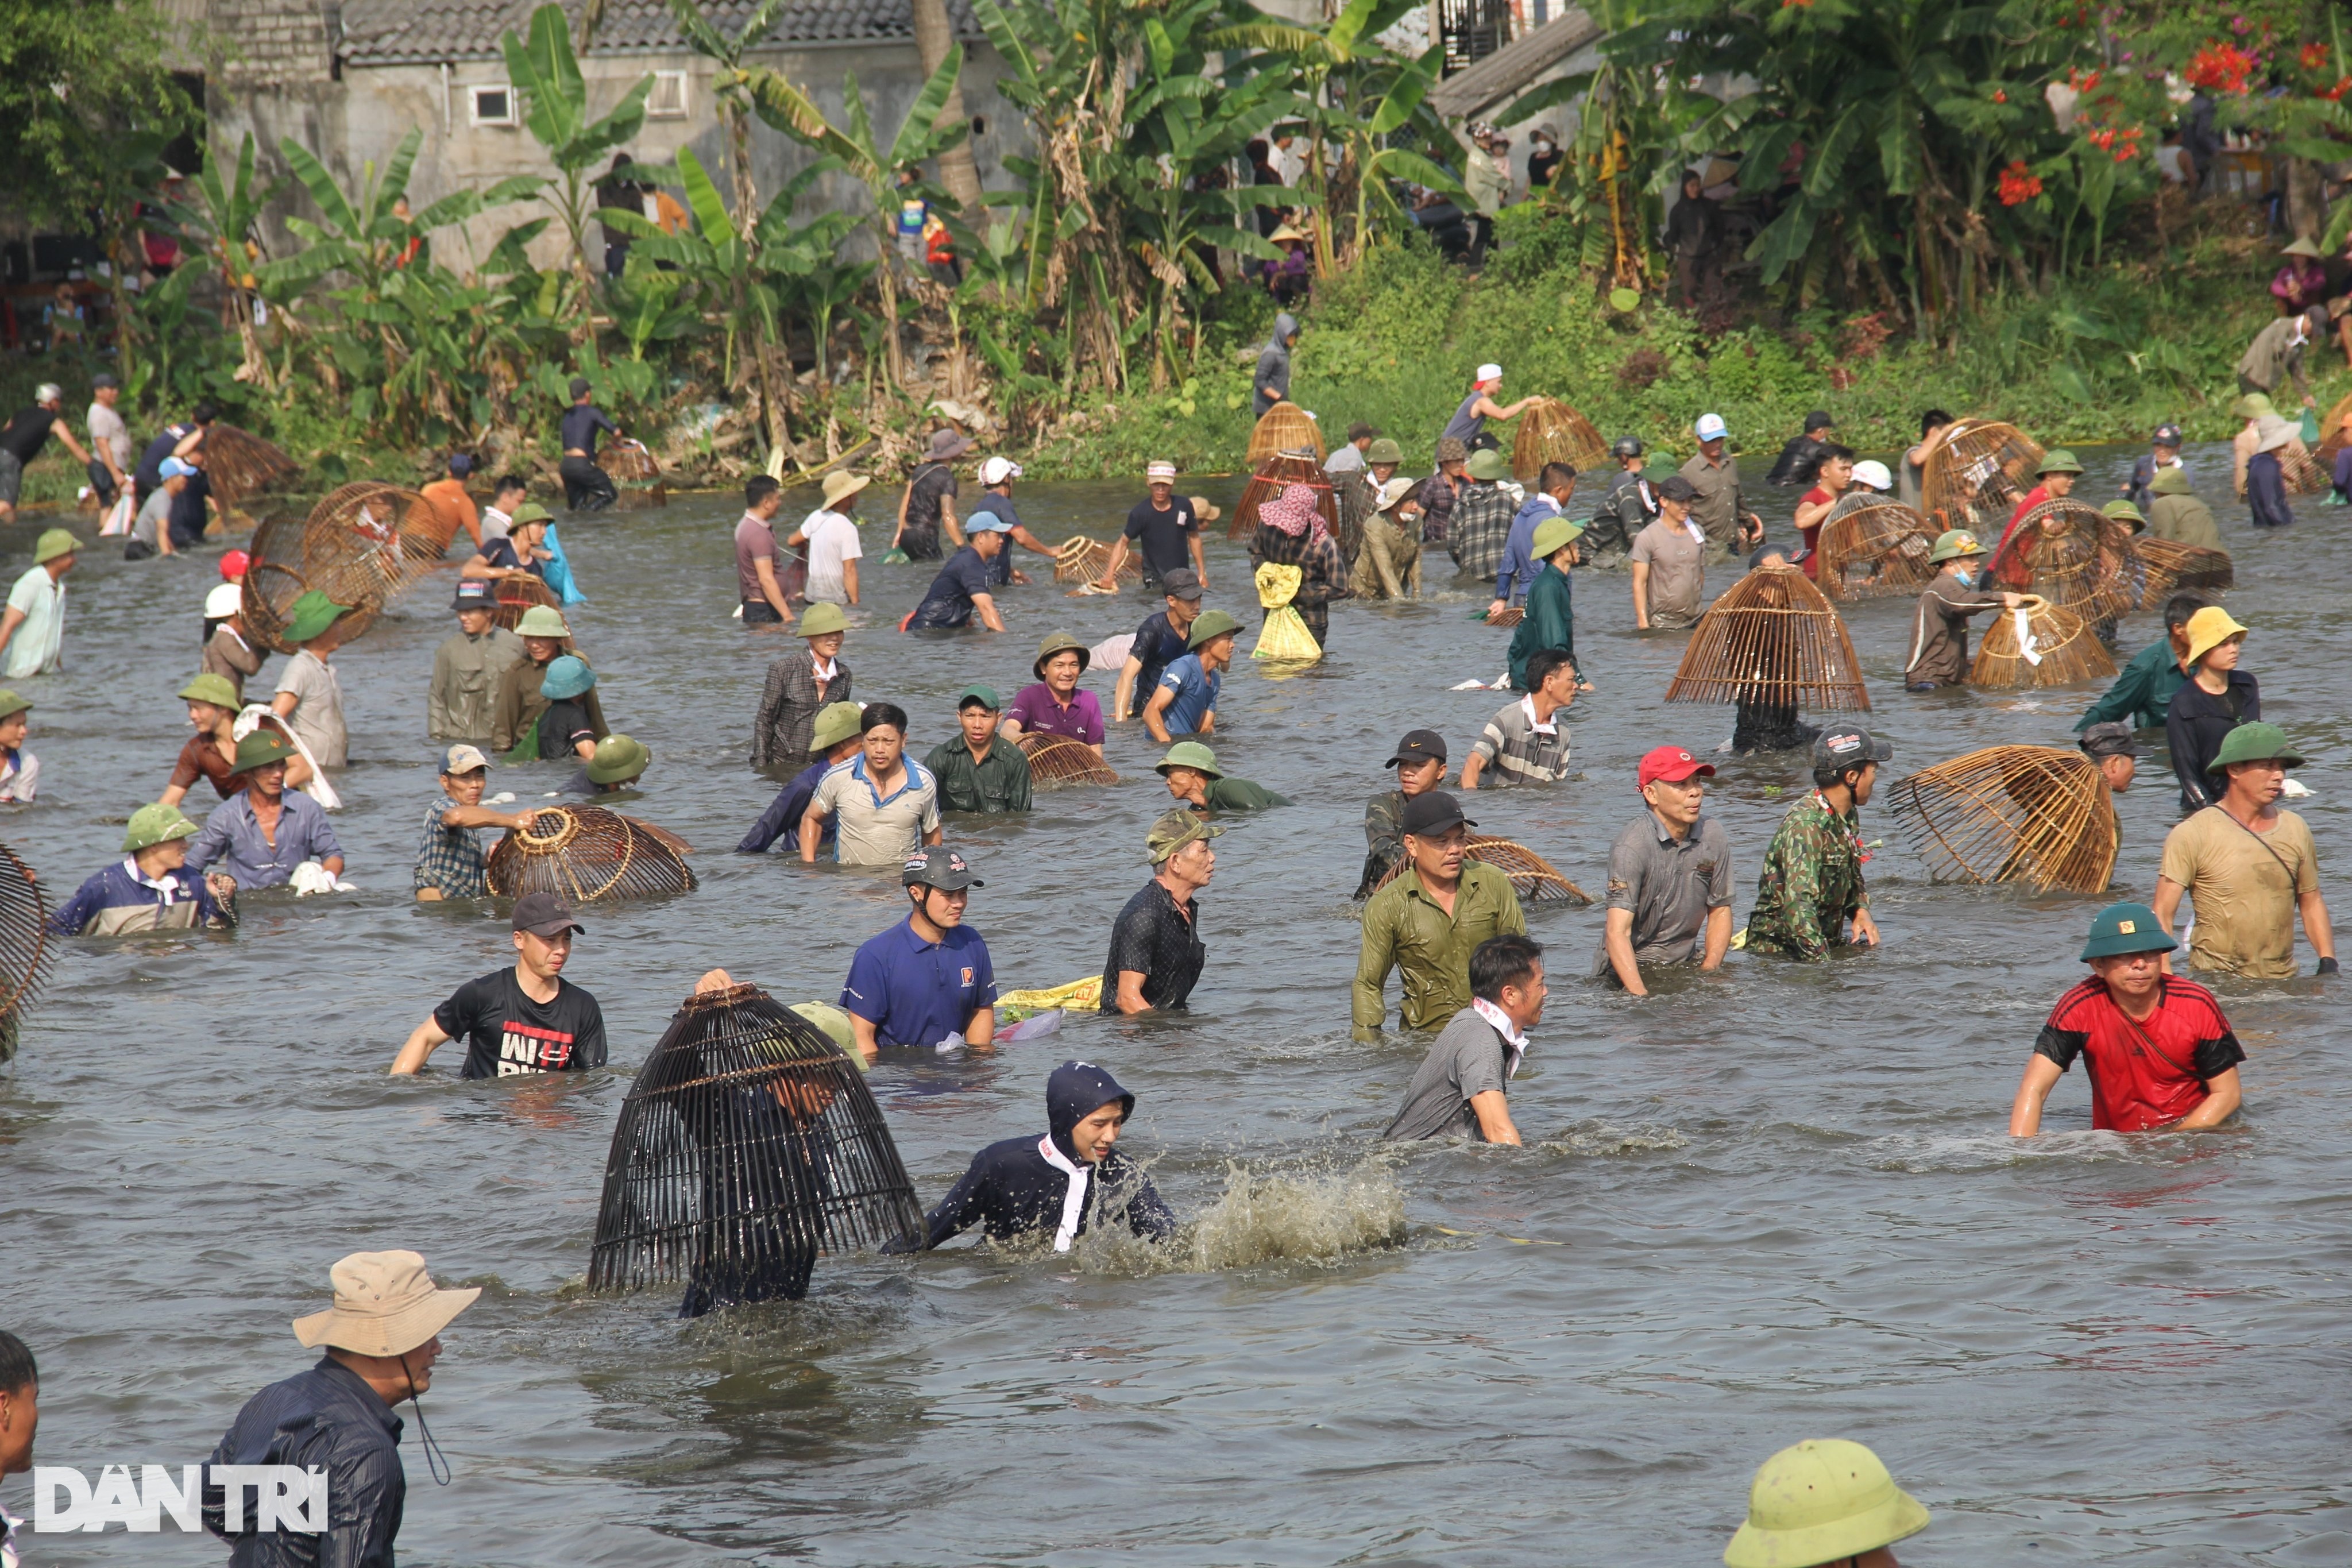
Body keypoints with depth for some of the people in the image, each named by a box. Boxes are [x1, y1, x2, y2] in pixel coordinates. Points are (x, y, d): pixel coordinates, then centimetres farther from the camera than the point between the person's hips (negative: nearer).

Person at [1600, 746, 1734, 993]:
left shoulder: (1712, 835, 1)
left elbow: (1720, 911, 12)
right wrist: (1640, 995, -34)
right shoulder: (1632, 846, -16)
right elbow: (1617, 933, -22)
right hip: (1632, 968, -4)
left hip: (1687, 963, 5)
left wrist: (1709, 972, -3)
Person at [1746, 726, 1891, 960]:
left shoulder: (1849, 816, 9)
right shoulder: (1805, 825, -21)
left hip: (1827, 941, 9)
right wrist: (1821, 960, -35)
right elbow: (1799, 903, -31)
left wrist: (1861, 910, 5)